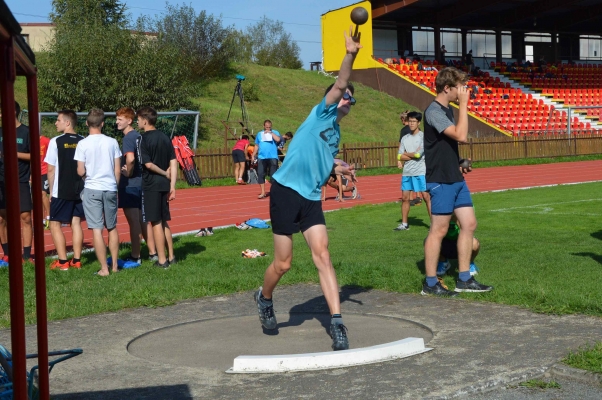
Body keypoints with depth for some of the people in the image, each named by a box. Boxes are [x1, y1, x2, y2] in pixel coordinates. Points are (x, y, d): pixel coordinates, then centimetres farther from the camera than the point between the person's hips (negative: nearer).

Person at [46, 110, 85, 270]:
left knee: (55, 224, 6)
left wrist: (51, 190, 2)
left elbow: (51, 169, -7)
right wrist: (84, 185, 14)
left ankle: (62, 262, 2)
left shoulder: (56, 141, -9)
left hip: (61, 191, -4)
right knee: (76, 223, 10)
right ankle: (76, 260, 11)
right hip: (80, 190, 4)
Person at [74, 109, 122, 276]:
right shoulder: (112, 142, 0)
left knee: (97, 229, 0)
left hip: (92, 189, -3)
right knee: (112, 228, 15)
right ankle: (115, 265, 22)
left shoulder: (83, 144, -7)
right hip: (110, 189, 3)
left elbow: (81, 172, -8)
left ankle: (104, 268, 1)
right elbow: (118, 170, 4)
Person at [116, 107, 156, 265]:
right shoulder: (139, 136, 12)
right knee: (143, 220, 15)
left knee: (133, 221, -1)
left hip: (130, 184, -9)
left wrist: (128, 173, -15)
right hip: (141, 182, 9)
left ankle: (135, 257, 5)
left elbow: (130, 158, -30)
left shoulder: (128, 137, -14)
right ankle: (152, 253, 20)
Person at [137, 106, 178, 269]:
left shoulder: (144, 139, -11)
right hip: (164, 184, 7)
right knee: (164, 222, 16)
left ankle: (162, 260, 4)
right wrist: (172, 186, 3)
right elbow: (174, 163, 4)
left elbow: (148, 164, -18)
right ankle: (170, 257, 20)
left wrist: (165, 173, -3)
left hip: (151, 185, -7)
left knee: (156, 223, 0)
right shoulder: (165, 137, 8)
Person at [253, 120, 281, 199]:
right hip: (261, 157, 3)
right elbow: (256, 146, 17)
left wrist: (271, 133, -10)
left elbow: (278, 139, -15)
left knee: (273, 175, -2)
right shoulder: (259, 134, 15)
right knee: (260, 174, -1)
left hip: (272, 157, -3)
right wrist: (253, 155, 10)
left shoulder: (275, 132, 6)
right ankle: (263, 193, 5)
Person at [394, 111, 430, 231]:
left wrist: (405, 155, 1)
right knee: (405, 198, 7)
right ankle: (404, 224, 16)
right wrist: (413, 155, -10)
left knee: (426, 197, -6)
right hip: (406, 172, 5)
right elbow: (400, 156, 6)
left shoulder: (423, 136, -3)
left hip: (420, 172, -5)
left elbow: (418, 154, -12)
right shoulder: (405, 138, 13)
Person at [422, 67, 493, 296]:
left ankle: (464, 279, 16)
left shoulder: (448, 110, 14)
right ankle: (430, 284, 7)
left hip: (455, 179, 9)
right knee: (439, 230, -3)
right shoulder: (434, 111, -15)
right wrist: (464, 104, -20)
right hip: (441, 181, -9)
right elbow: (461, 135, -26)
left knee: (469, 224, 8)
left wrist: (458, 165, 13)